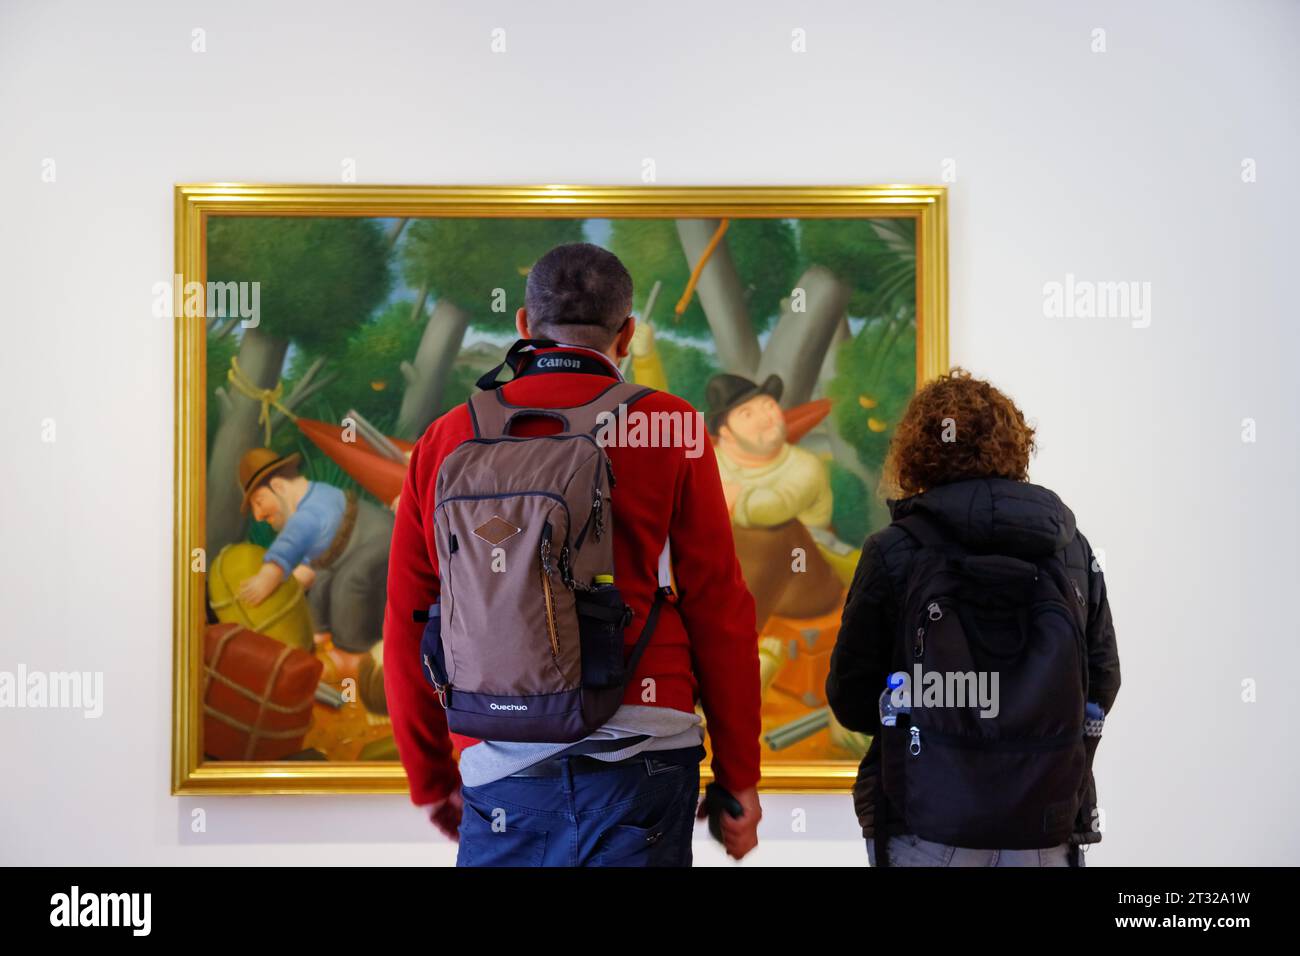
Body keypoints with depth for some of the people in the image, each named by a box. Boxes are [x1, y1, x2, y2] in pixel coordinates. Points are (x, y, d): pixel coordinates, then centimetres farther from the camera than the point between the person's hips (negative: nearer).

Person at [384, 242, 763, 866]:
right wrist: (739, 776, 9)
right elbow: (719, 610, -1)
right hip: (641, 756, -2)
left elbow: (407, 628, 9)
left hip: (500, 764, 2)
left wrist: (431, 780, 21)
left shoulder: (445, 440, 7)